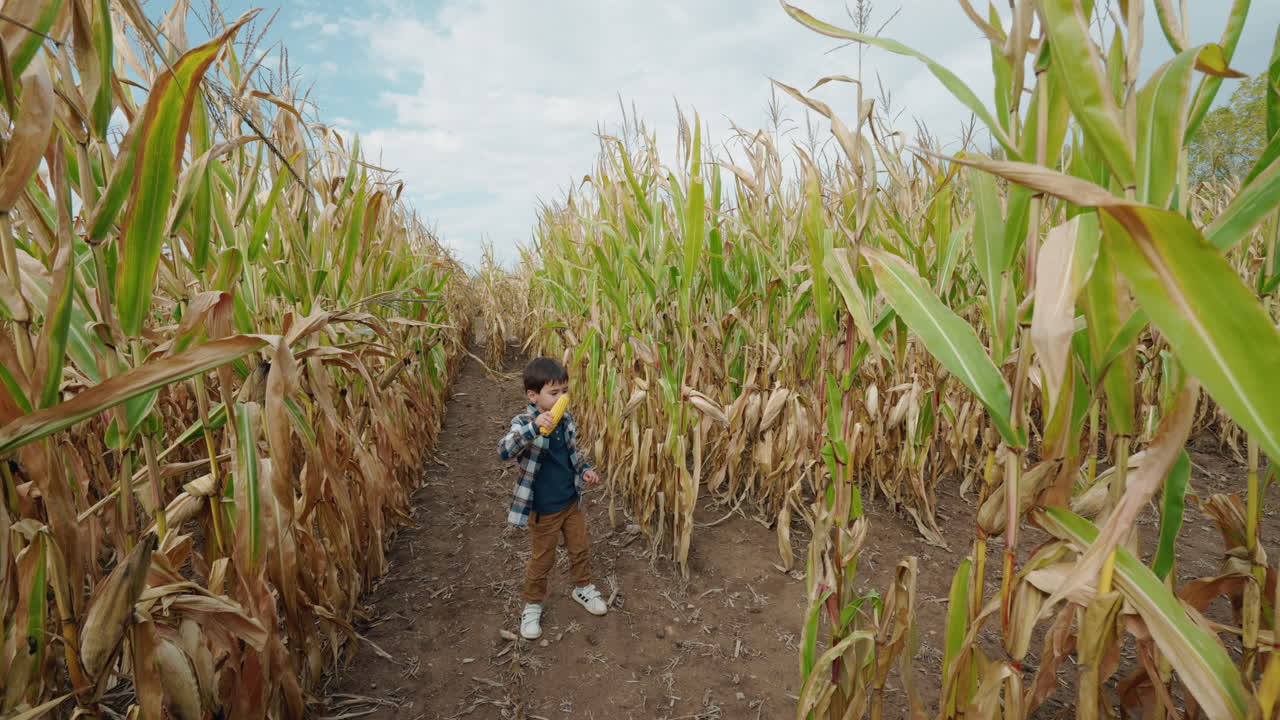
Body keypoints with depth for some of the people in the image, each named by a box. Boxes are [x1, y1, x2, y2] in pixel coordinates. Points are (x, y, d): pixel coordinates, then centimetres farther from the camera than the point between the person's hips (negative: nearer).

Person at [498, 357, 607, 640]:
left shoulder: (566, 419, -4)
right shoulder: (523, 423, -22)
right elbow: (504, 451, -42)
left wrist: (584, 469, -3)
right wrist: (534, 426, -55)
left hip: (572, 502, 5)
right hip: (543, 510, -5)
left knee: (580, 549, 21)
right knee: (542, 560, 13)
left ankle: (583, 588, 48)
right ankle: (532, 605, 37)